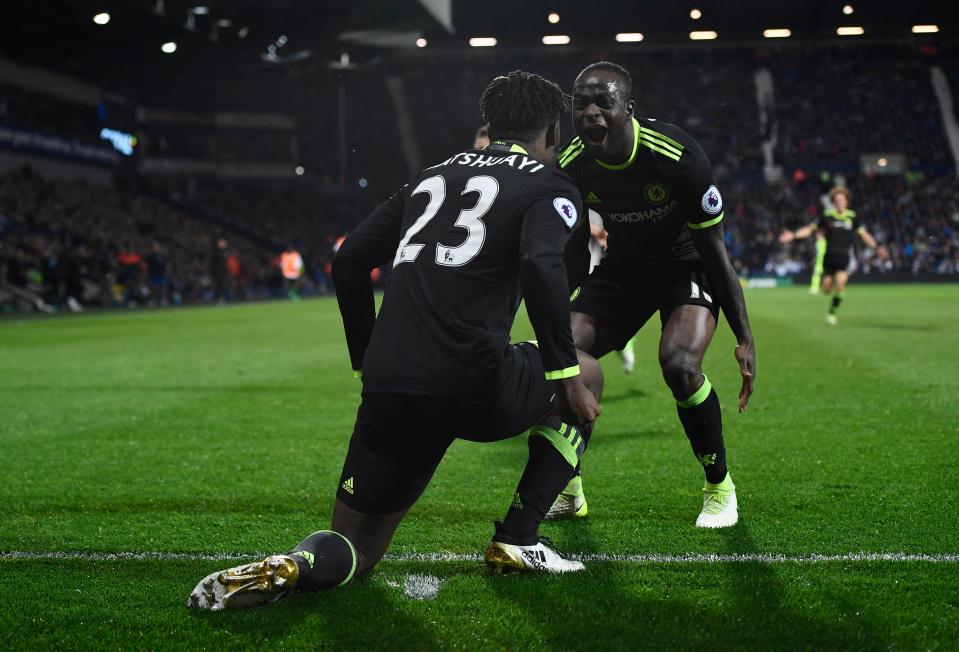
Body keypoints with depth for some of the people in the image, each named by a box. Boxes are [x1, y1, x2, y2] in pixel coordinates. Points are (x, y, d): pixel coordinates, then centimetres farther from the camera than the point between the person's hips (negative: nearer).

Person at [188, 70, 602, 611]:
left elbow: (350, 259, 21)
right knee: (587, 375, 27)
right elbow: (541, 267, -14)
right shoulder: (550, 185, 7)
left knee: (355, 549, 19)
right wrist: (566, 374, -5)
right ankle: (516, 540, 17)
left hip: (389, 389, 5)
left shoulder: (434, 175, 25)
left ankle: (288, 568, -18)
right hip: (473, 382, -5)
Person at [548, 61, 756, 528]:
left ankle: (720, 488, -4)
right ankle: (567, 491, 8)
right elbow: (574, 256, 1)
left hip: (685, 266, -4)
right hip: (621, 269, 4)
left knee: (679, 364, -30)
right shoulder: (571, 167, -16)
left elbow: (714, 249, -19)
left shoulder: (677, 156, -28)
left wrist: (744, 338, -19)